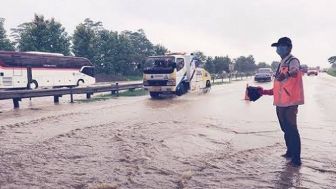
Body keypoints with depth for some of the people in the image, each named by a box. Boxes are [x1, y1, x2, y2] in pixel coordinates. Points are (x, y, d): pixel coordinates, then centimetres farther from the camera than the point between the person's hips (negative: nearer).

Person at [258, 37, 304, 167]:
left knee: (292, 129, -6)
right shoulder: (282, 64, 18)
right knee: (286, 129, 18)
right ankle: (290, 152, 32)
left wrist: (288, 73, -55)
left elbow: (294, 71, -35)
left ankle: (296, 158, 1)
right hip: (280, 103, 9)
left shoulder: (293, 61, -8)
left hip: (290, 103, -9)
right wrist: (264, 92, 24)